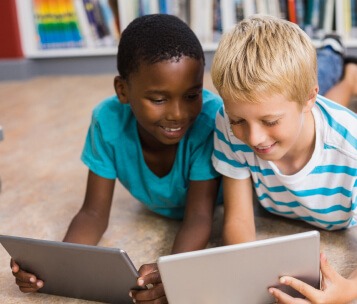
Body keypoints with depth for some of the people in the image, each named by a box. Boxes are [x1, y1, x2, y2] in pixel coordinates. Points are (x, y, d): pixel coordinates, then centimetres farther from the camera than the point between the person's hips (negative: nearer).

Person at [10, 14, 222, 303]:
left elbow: (199, 217, -38)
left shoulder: (210, 117, -39)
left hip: (218, 201, -2)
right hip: (157, 211, 3)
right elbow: (94, 213, -25)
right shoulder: (107, 121, -31)